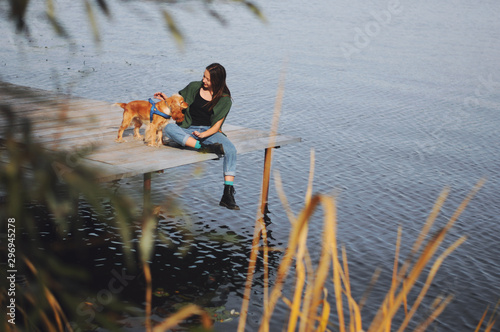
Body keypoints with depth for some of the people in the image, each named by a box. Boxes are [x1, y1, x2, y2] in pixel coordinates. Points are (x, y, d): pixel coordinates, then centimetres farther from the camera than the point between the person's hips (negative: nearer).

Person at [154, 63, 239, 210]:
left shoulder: (225, 99, 0)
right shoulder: (194, 87, 5)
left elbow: (217, 126, -4)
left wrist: (203, 134, -23)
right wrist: (167, 99, 1)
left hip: (209, 131, -1)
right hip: (188, 131, 1)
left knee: (230, 150, -31)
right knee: (168, 128, -32)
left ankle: (228, 195, -34)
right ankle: (203, 147, -43)